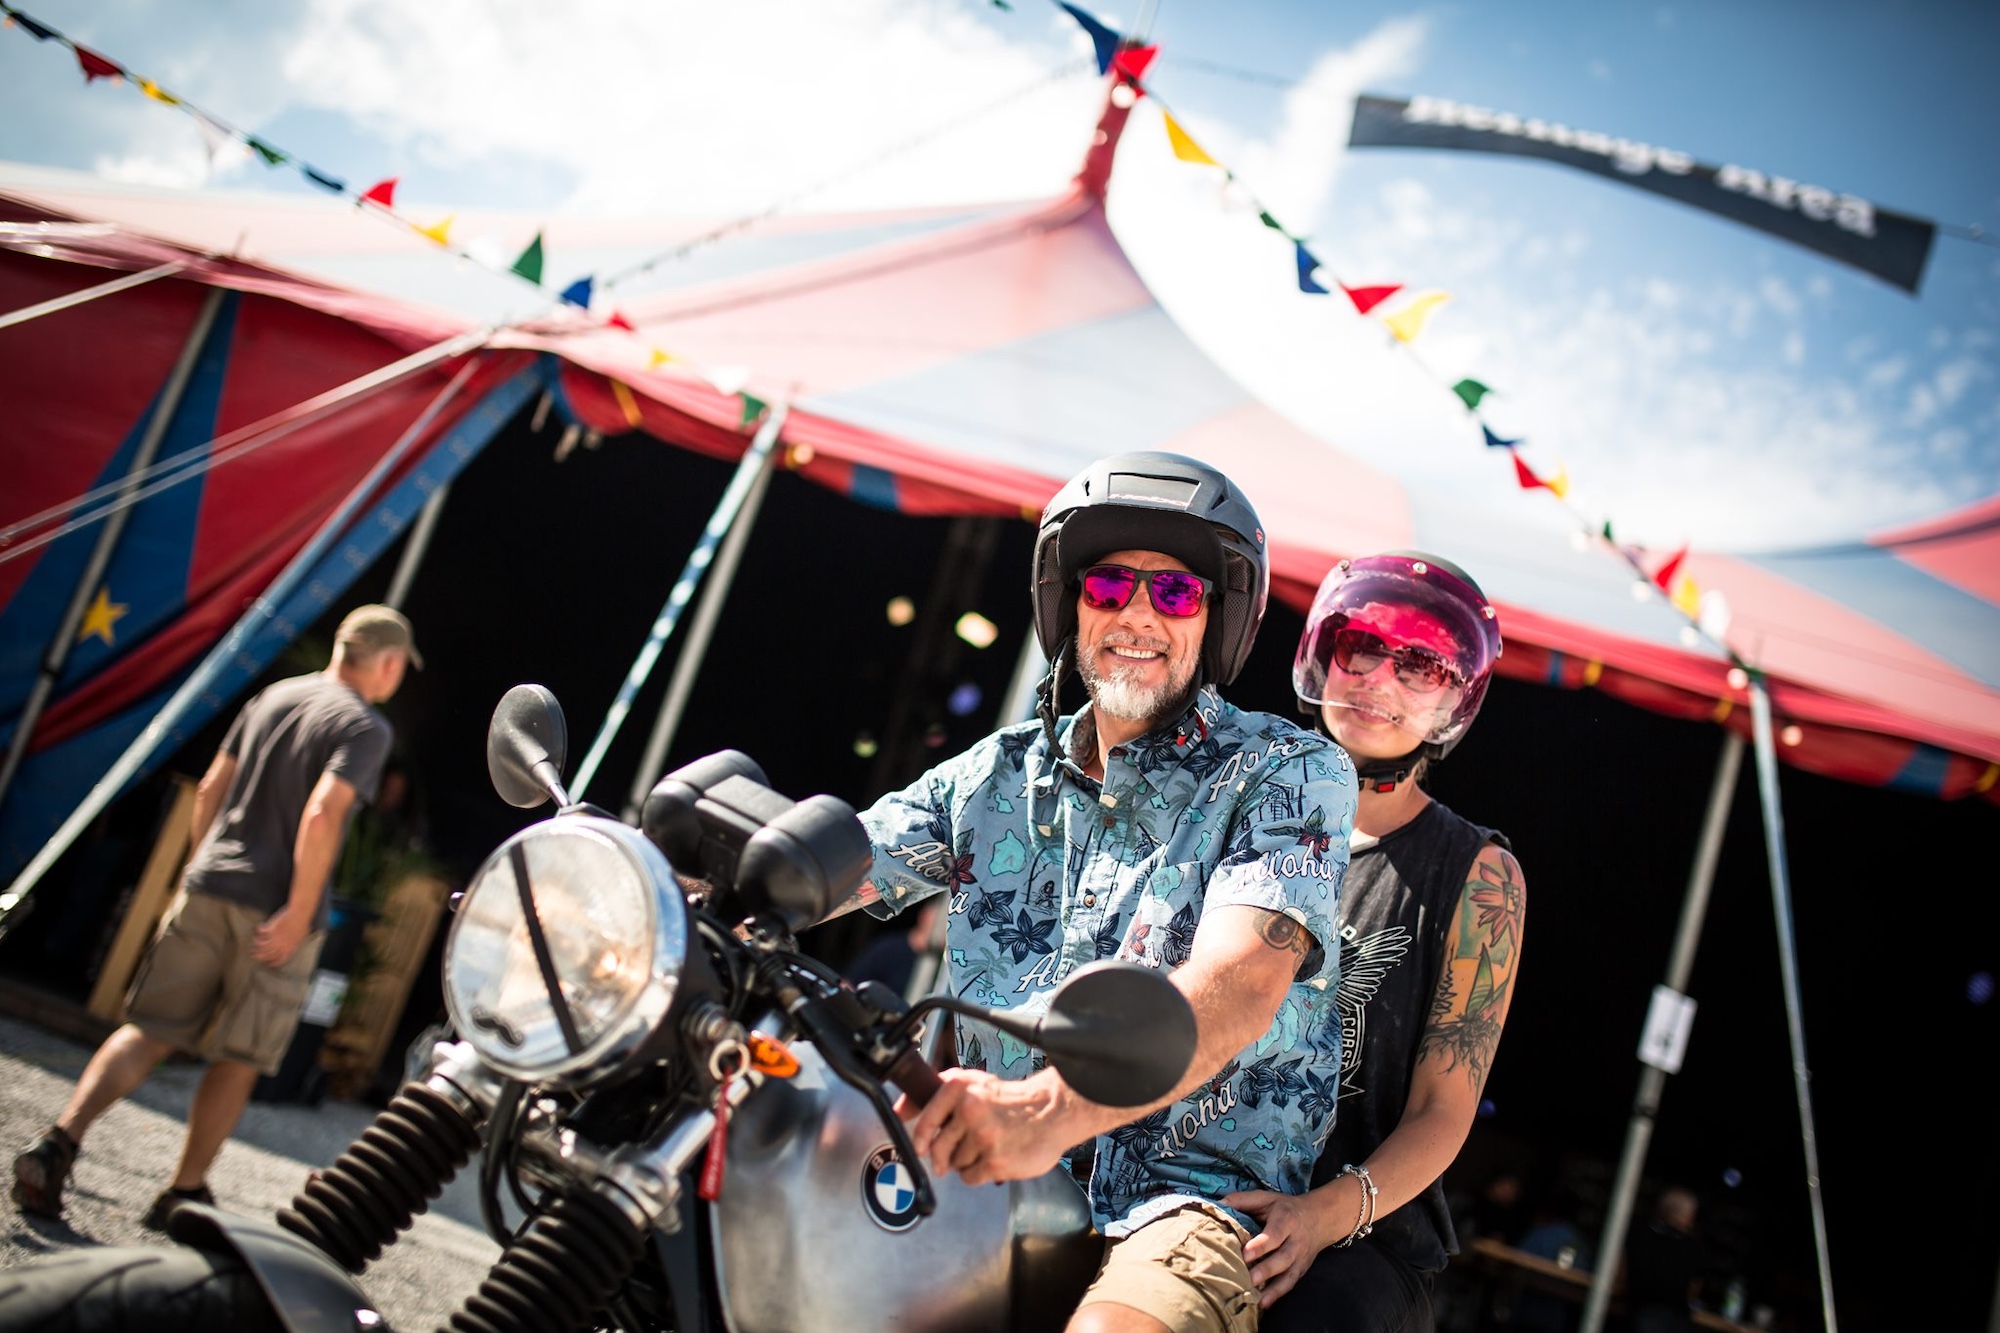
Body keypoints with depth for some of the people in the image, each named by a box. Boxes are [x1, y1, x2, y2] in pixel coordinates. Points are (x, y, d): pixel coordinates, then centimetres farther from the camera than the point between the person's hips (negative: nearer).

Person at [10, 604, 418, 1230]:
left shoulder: (276, 695, 13)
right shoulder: (365, 726, -8)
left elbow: (209, 790, 14)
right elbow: (322, 814, -21)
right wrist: (300, 913, -17)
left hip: (207, 890, 5)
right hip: (277, 914, -5)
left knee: (147, 1033, 9)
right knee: (238, 1060, 8)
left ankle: (60, 1139, -7)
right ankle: (185, 1192, 14)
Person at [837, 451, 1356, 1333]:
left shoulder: (1290, 773, 0)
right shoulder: (997, 776, 16)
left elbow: (1239, 986, -18)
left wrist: (1049, 1108, -36)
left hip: (1191, 1191, -5)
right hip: (993, 1182, 5)